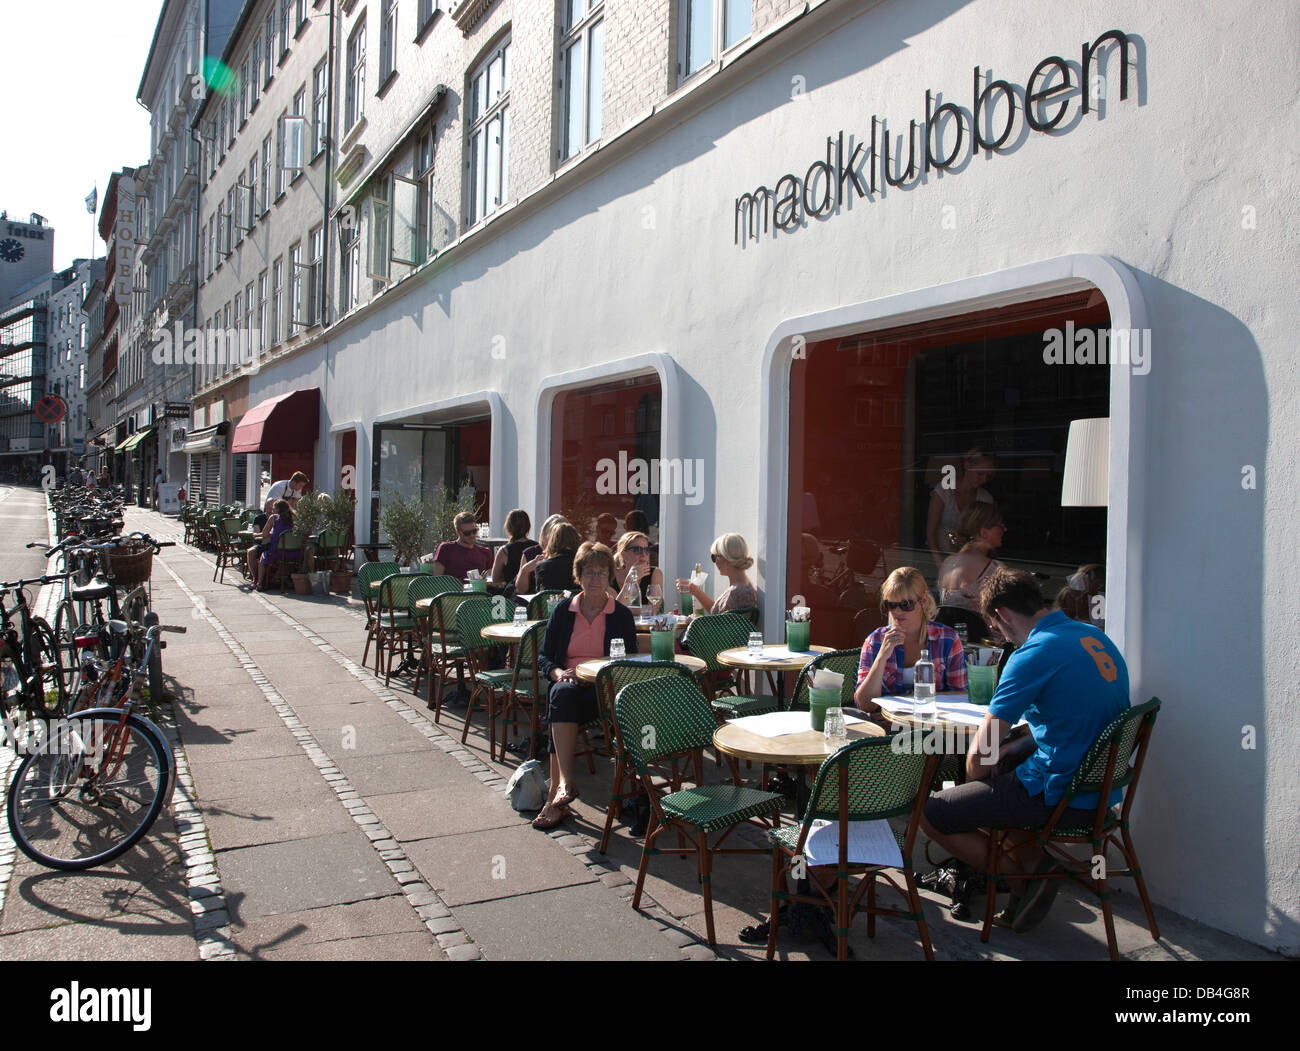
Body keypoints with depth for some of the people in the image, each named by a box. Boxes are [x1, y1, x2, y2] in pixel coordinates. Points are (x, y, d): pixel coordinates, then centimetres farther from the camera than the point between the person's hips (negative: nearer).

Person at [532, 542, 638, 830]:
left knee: (562, 700, -33)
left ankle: (556, 794, -37)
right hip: (568, 684, 2)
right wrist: (558, 672, -10)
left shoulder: (621, 615, 8)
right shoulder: (563, 611, 13)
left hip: (605, 690, -2)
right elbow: (543, 657, 12)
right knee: (562, 693, -35)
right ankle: (565, 783, -44)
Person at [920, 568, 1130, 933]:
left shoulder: (1034, 655, -20)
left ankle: (1026, 877, 6)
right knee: (1000, 764, 31)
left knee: (930, 813, -2)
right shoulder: (1095, 637, 6)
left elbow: (979, 754, -19)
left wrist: (975, 777, 3)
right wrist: (1011, 750, 11)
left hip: (1062, 798, -9)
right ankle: (1034, 866, 18)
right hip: (1104, 789, 9)